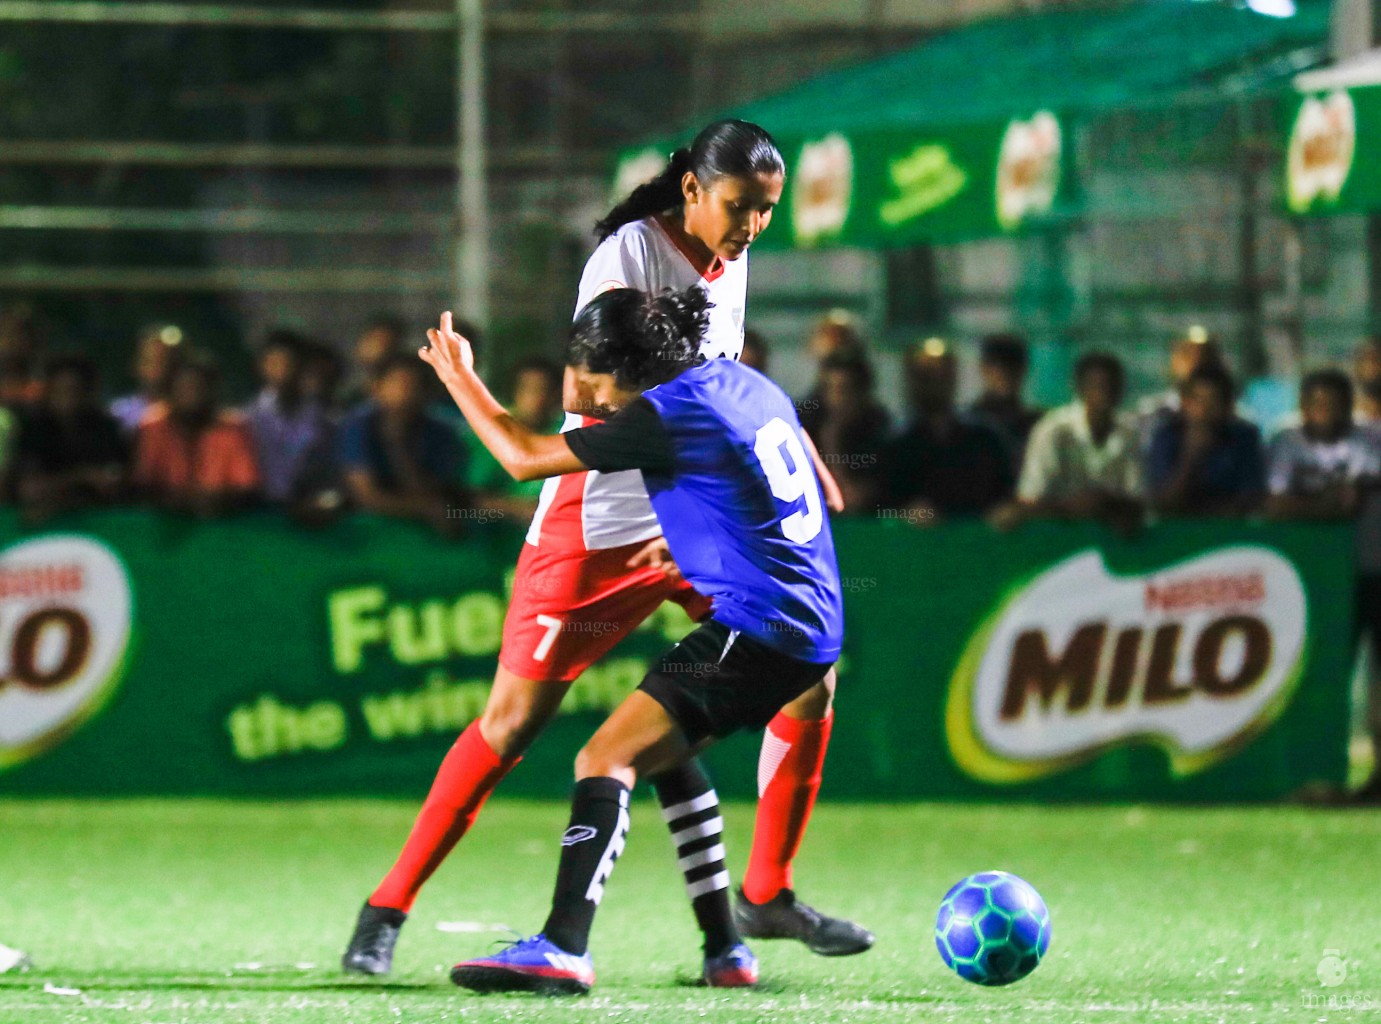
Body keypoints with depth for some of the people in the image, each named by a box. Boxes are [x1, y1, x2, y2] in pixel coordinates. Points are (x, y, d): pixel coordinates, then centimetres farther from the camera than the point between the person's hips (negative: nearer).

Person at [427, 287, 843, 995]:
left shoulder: (669, 415, -14)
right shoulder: (742, 382, 12)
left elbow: (524, 457, -7)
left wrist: (457, 375, 7)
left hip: (755, 630, -10)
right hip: (811, 625, 10)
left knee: (606, 759, -16)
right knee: (664, 751, 25)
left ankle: (561, 948, -31)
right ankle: (724, 949, 24)